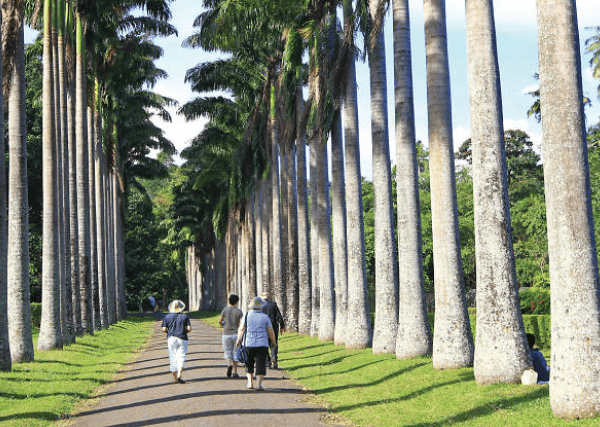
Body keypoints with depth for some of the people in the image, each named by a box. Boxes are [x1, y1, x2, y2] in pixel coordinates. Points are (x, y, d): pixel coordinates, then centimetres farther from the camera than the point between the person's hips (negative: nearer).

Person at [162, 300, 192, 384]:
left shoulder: (167, 317, 3)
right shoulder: (185, 316, 1)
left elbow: (164, 329, -2)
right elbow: (189, 329, -5)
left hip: (171, 339, 1)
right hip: (182, 339, -1)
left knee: (173, 358, 6)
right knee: (181, 357, 0)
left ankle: (175, 378, 7)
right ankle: (179, 375, -18)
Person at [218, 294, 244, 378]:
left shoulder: (225, 310, -3)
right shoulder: (239, 311, -6)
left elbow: (219, 321, 3)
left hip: (226, 334, 0)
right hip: (236, 334, 0)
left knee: (227, 352, 10)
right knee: (235, 352, 10)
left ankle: (229, 364, -19)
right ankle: (235, 372, 10)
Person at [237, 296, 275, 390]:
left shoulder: (247, 315, 1)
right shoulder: (265, 317, -2)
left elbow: (241, 329, 7)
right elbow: (271, 332, 1)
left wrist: (239, 340, 20)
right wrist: (273, 341, 17)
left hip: (248, 344, 2)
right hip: (262, 344, -2)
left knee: (249, 364, 17)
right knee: (260, 364, 0)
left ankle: (250, 382, 11)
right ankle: (259, 384, -9)